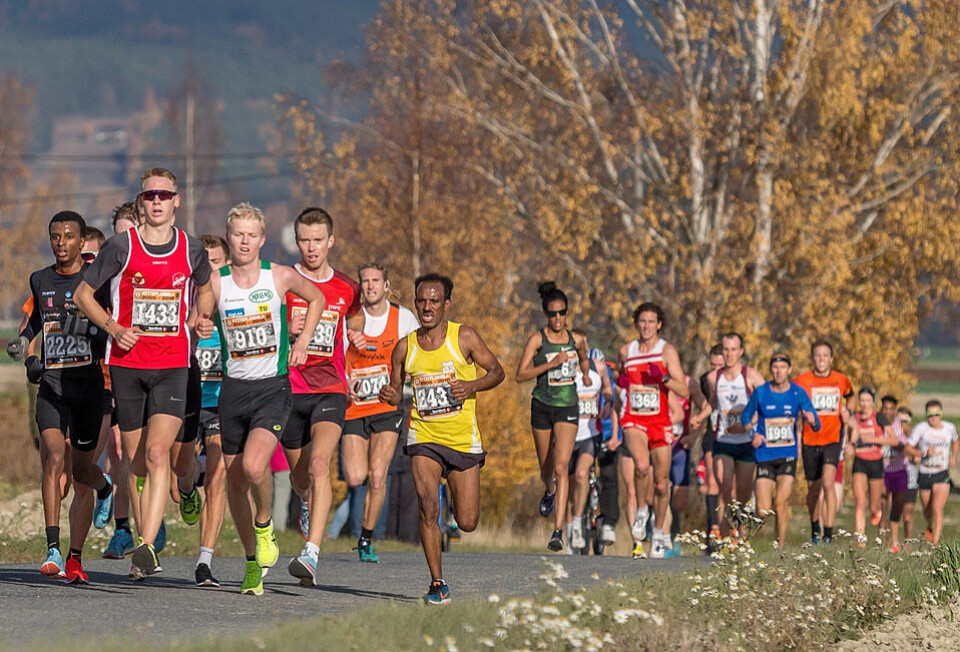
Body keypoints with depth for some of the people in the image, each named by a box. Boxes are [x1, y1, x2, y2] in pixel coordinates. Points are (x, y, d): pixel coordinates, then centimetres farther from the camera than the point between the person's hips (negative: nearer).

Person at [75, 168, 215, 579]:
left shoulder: (192, 250, 5)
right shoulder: (121, 247, -2)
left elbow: (205, 290, 25)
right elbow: (83, 293, 7)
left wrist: (200, 325, 8)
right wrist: (113, 327, -8)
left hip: (172, 366, -1)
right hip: (127, 364, 1)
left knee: (156, 452, -18)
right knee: (137, 462, 6)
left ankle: (146, 547, -24)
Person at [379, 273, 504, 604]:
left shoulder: (464, 337, -5)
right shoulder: (405, 347, 0)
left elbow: (497, 371, 2)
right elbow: (397, 388, 12)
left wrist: (472, 385, -17)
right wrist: (390, 394, -12)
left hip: (463, 439, 0)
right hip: (424, 436, 0)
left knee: (467, 523, 3)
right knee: (428, 507, -20)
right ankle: (437, 583, -9)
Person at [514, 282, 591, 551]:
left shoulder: (577, 340, 3)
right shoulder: (537, 340, -6)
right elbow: (520, 375, -14)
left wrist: (586, 374, 13)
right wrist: (551, 364, -21)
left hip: (567, 408, 0)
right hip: (542, 407, 0)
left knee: (561, 467, -15)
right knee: (546, 467, 15)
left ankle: (558, 530, -20)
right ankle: (549, 491, 54)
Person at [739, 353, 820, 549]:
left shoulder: (798, 393, -1)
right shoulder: (760, 392, -1)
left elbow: (816, 425, -3)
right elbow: (746, 417, 12)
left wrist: (812, 421, -28)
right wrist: (753, 434, -8)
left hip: (788, 455, 0)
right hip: (765, 456, 0)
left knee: (782, 504, -11)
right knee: (763, 512, -7)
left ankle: (780, 547, 2)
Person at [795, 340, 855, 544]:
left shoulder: (841, 380, 3)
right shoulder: (802, 381, -3)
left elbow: (851, 396, 24)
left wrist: (847, 412, 6)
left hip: (833, 438, -1)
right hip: (810, 440, 1)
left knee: (828, 483, -19)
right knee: (813, 488, 11)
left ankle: (828, 532, -18)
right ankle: (815, 529, 33)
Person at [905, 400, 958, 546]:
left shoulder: (950, 428, 0)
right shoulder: (921, 428, -9)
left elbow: (955, 442, 22)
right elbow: (908, 448, -7)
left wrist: (953, 456, 4)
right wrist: (925, 453, -22)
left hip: (942, 475, -1)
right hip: (924, 474, 1)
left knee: (937, 508, -18)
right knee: (928, 511, 15)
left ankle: (935, 543, -18)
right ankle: (930, 526, 51)